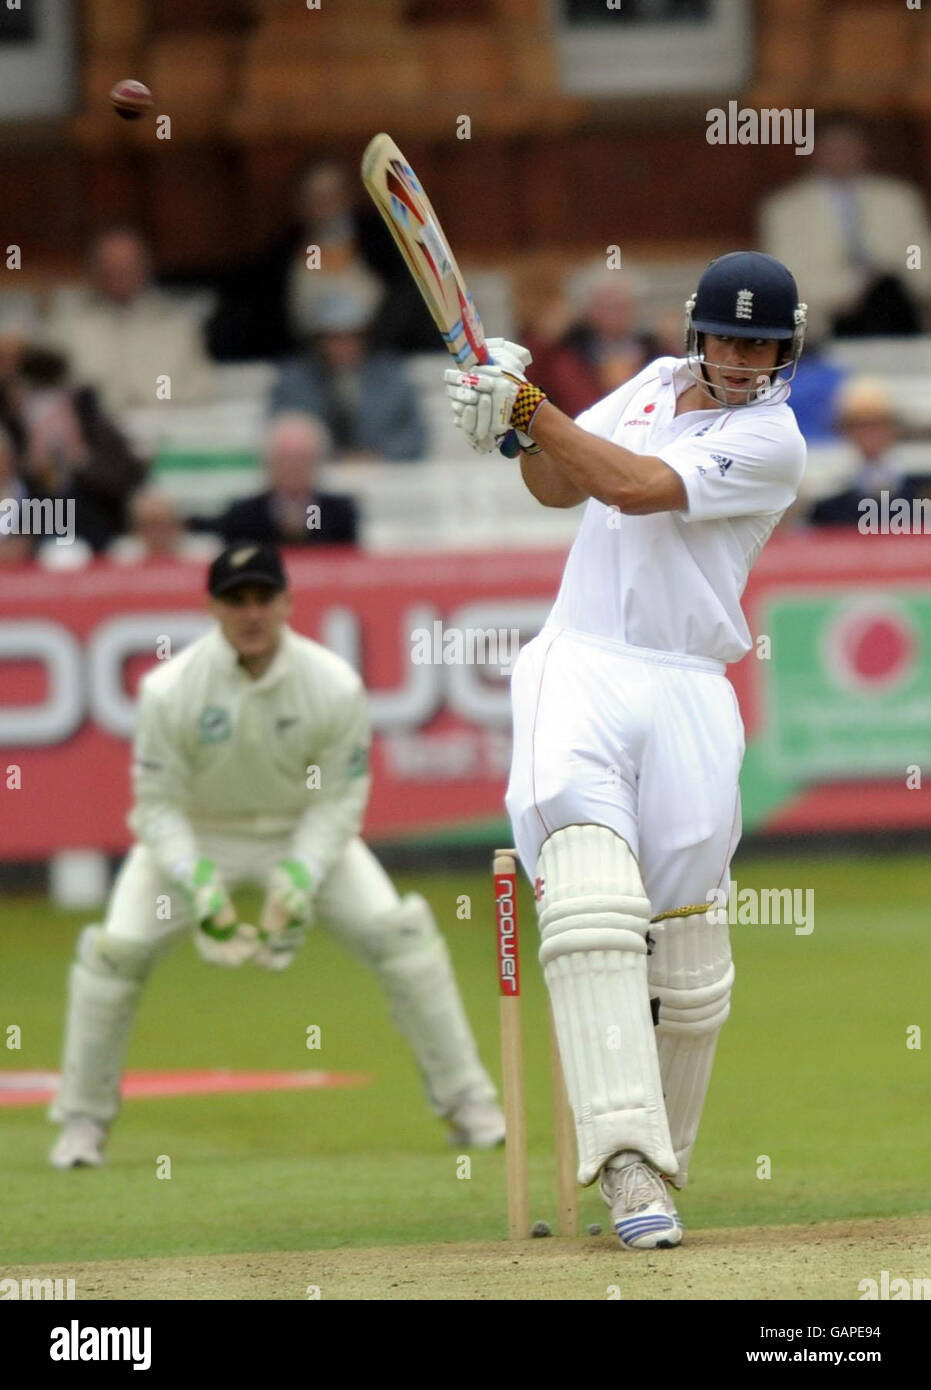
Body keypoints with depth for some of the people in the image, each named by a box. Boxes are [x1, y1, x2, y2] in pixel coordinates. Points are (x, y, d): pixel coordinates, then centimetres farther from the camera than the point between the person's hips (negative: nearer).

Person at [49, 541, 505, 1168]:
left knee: (397, 933, -14)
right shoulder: (170, 690, -24)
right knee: (116, 950, -17)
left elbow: (339, 801, -13)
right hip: (195, 835, -1)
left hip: (305, 830, 1)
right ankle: (83, 1121, 3)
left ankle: (467, 1102, 0)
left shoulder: (336, 687, -22)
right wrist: (198, 882, -30)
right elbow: (158, 805, -16)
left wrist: (299, 878, -27)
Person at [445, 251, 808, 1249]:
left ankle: (655, 1160, 19)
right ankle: (628, 1163, -31)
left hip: (684, 695, -2)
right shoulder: (659, 383, 15)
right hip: (576, 670, 2)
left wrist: (528, 406, -14)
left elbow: (636, 488, -14)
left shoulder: (770, 440, -3)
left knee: (686, 960, -1)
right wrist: (516, 429, -3)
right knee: (591, 902, -20)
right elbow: (560, 485, 18)